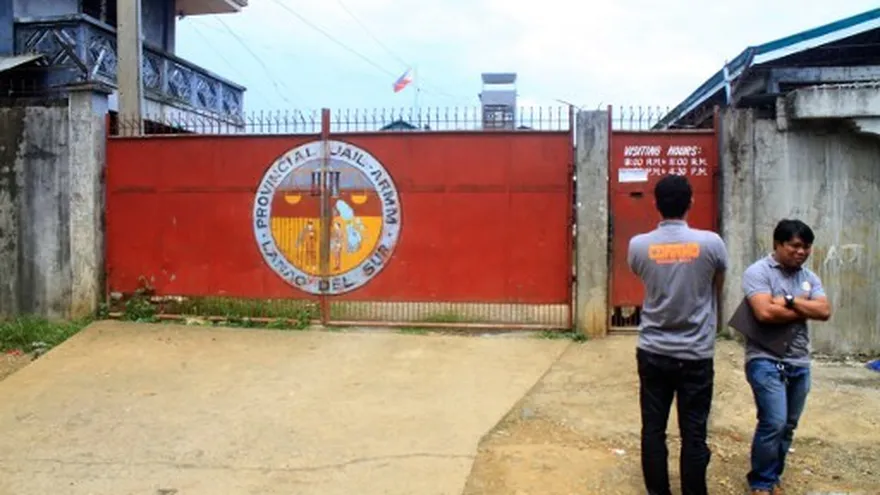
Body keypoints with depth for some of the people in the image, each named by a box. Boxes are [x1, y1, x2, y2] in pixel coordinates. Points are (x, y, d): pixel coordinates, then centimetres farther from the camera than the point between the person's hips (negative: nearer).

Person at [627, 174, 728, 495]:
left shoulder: (638, 245, -7)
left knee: (653, 430, 10)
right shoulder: (711, 243, -10)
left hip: (653, 353, 1)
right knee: (694, 434, 8)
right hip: (696, 355, -1)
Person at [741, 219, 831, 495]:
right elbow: (765, 313, -20)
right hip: (766, 360, -6)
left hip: (799, 363, 7)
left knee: (788, 426, 13)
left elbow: (825, 312, -2)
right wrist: (804, 310, -7)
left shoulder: (809, 278, 11)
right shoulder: (758, 272, -8)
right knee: (773, 423, -11)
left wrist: (790, 301, -13)